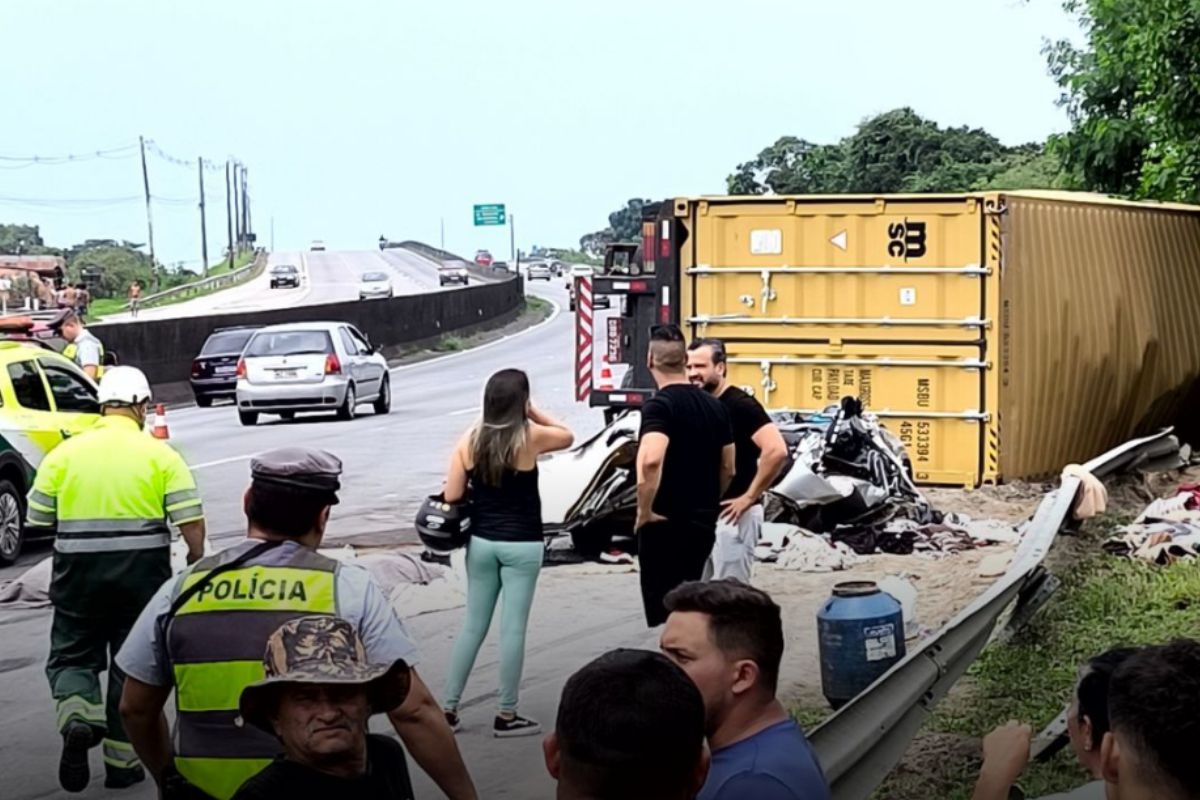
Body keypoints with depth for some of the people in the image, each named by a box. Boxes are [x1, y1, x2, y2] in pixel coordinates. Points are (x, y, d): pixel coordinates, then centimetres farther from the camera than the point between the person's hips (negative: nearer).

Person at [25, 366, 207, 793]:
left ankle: (77, 719, -15)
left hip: (78, 570, 1)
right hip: (142, 570, 0)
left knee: (72, 655, 13)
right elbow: (191, 520, -8)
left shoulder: (64, 453, 1)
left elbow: (38, 519, 4)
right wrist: (197, 562, 7)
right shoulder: (160, 454, -2)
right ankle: (122, 761, 14)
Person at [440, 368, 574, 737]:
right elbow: (568, 436, 11)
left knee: (473, 625, 13)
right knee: (513, 629, 2)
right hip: (522, 545, -4)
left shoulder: (470, 439, -3)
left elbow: (452, 496, -3)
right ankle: (506, 715, 7)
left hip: (481, 542, 4)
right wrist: (534, 414, 7)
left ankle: (448, 708, 16)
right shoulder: (531, 437, -10)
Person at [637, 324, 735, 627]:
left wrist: (644, 510, -22)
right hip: (703, 524, 7)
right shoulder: (714, 406, 7)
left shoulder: (659, 405, -16)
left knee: (665, 614, 0)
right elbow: (728, 469, 14)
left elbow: (651, 460, -33)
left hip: (665, 525, -7)